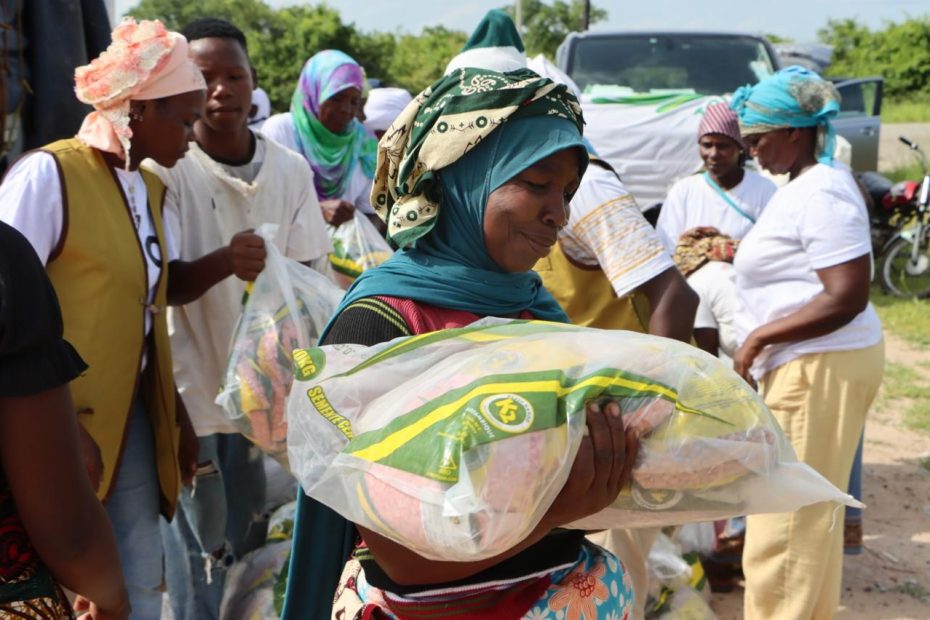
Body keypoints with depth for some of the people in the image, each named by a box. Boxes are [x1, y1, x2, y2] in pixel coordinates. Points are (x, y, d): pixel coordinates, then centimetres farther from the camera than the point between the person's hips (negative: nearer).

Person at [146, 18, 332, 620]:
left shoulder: (291, 168, -2)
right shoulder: (165, 168, -11)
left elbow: (305, 276, 5)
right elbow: (162, 282, -16)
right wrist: (223, 262, -35)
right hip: (195, 385, -3)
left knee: (254, 537, 17)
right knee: (202, 546, 5)